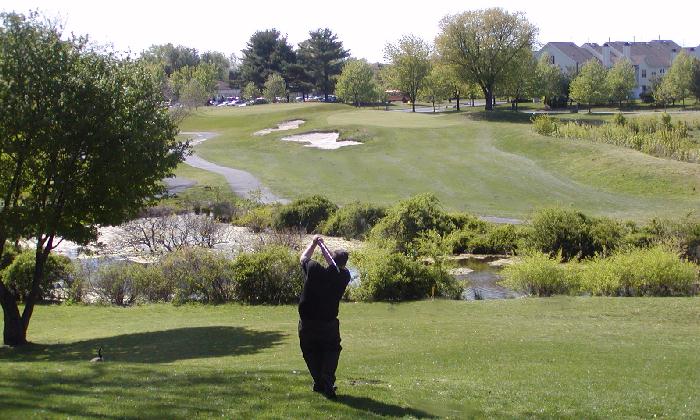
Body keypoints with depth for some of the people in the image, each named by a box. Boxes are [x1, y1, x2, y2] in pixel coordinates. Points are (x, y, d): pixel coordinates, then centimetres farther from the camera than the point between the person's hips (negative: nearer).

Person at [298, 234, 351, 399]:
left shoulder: (314, 270, -16)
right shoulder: (344, 276, -11)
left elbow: (303, 257, 6)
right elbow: (334, 265, 11)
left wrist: (314, 243, 19)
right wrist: (323, 246, 17)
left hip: (307, 323, 0)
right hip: (329, 324, 0)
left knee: (311, 354, 18)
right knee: (331, 351, 15)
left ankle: (318, 382, 17)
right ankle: (327, 381, -5)